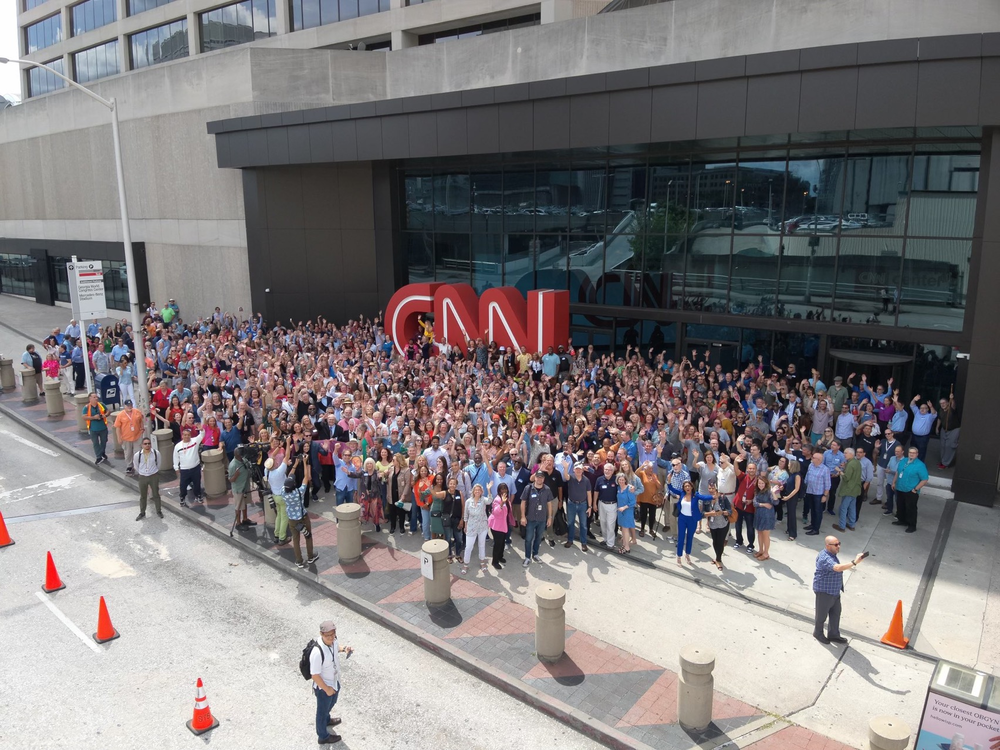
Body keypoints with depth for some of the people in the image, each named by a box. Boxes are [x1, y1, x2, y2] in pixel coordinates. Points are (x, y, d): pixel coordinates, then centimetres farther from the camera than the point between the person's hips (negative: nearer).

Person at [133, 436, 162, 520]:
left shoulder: (156, 453, -16)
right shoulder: (137, 455, -16)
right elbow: (136, 466, 4)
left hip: (154, 476, -1)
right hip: (142, 477, 1)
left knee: (156, 494, 12)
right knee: (142, 496, 14)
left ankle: (159, 511, 29)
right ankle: (142, 513, 31)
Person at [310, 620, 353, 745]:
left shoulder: (333, 640, -18)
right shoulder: (317, 652, -40)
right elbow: (315, 675, -29)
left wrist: (344, 649, -13)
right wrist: (327, 689, -19)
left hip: (335, 682, 7)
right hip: (323, 687, -7)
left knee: (331, 704, 34)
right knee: (322, 710, 21)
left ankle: (326, 720, 64)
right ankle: (323, 736, 46)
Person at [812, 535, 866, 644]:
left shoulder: (832, 554, 5)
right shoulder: (825, 558, -30)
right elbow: (837, 568, -47)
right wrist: (854, 562, -51)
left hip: (835, 591, 9)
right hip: (824, 591, -9)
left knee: (836, 613, 18)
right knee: (822, 614, 11)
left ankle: (833, 635, 33)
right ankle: (818, 633, 32)